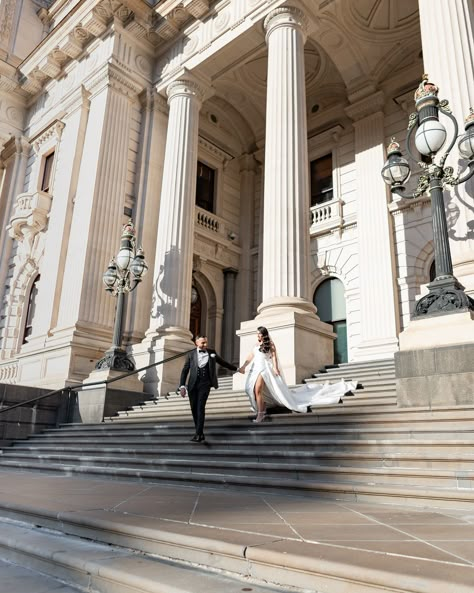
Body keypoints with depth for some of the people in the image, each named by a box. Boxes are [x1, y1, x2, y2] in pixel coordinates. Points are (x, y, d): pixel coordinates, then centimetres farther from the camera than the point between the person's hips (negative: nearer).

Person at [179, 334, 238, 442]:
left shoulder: (211, 353, 9)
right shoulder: (191, 354, 7)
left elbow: (223, 362, 23)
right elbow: (185, 371, 3)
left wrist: (236, 368, 31)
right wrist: (182, 386, -7)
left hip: (205, 384, -1)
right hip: (193, 385, 1)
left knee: (200, 408, -13)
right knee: (194, 409, 3)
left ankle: (198, 434, -13)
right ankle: (200, 433, 16)